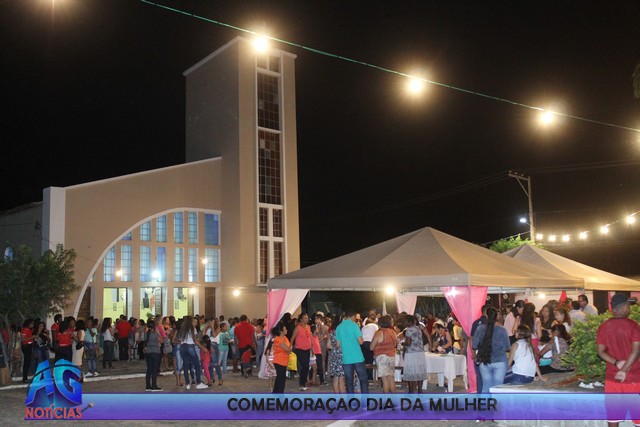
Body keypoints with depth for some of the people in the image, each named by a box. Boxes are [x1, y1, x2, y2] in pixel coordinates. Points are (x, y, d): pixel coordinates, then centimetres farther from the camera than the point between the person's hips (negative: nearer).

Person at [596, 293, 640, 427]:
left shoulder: (603, 327, 1)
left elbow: (601, 352, -2)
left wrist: (616, 363, -8)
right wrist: (624, 370, -16)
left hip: (612, 376, 4)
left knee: (613, 414, 10)